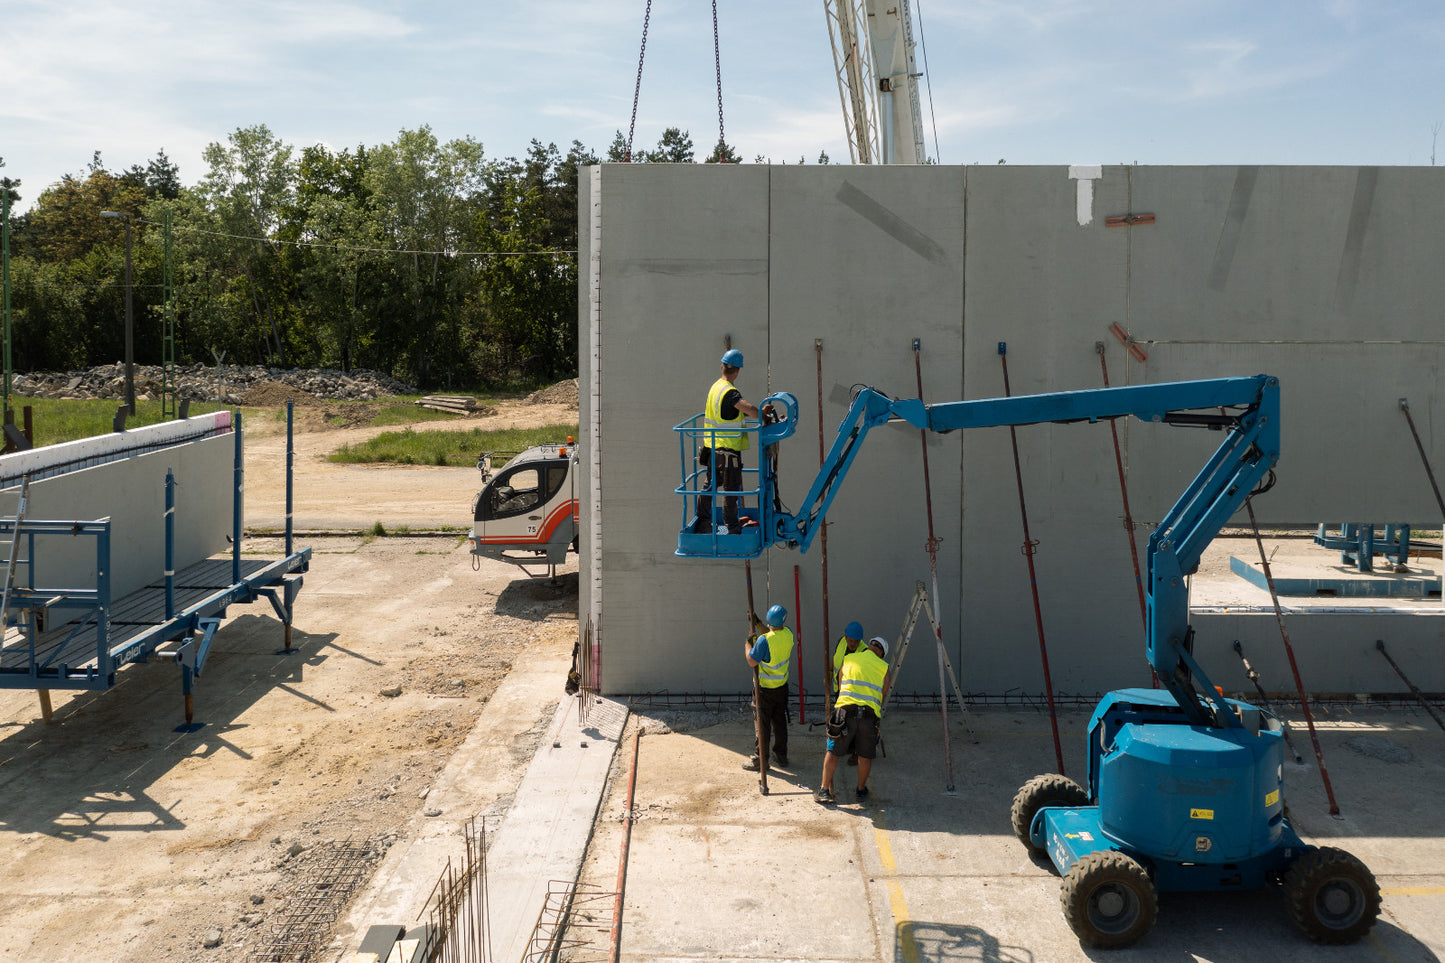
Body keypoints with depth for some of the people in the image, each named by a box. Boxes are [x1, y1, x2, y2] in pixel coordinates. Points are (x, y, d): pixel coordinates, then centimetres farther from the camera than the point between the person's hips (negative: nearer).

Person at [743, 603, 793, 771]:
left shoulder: (764, 640, -28)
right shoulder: (788, 634, -8)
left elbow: (752, 661, -23)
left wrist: (747, 644, -8)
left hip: (766, 689, -6)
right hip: (782, 686, 6)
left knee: (763, 723, 4)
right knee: (780, 721, 17)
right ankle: (781, 756, 28)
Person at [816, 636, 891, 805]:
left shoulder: (848, 659, 17)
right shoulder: (884, 667, 13)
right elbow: (883, 695, 18)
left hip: (845, 709, 0)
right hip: (869, 713, 0)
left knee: (833, 752, 9)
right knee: (865, 755, 15)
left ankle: (824, 790, 10)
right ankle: (861, 790, 26)